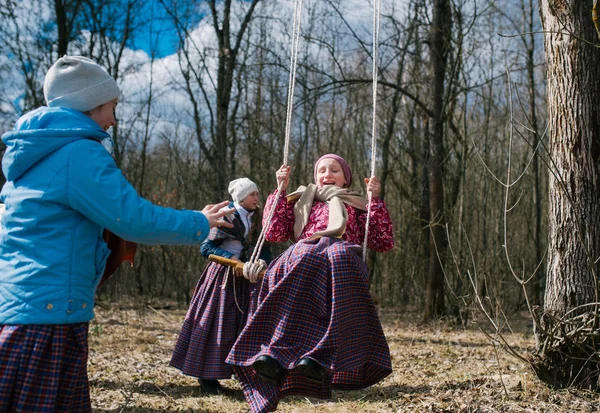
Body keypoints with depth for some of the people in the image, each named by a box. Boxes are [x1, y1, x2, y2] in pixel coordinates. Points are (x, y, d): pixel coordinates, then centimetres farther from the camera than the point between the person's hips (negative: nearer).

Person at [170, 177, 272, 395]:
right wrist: (230, 258, -22)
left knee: (247, 324, 4)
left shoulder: (257, 220, 9)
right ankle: (206, 375, 5)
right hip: (223, 276, -6)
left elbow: (264, 249, 11)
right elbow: (206, 247, -11)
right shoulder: (226, 217, -8)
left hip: (248, 277, 6)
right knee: (217, 323, -3)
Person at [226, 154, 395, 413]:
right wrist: (280, 191, 19)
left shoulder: (357, 207, 30)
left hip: (342, 256, -1)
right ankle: (273, 355, -51)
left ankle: (318, 359, -51)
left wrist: (375, 200, 11)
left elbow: (383, 243, 17)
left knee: (338, 258, -40)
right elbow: (274, 233, 20)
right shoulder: (303, 202, 34)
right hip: (304, 253, 1)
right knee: (303, 261, -38)